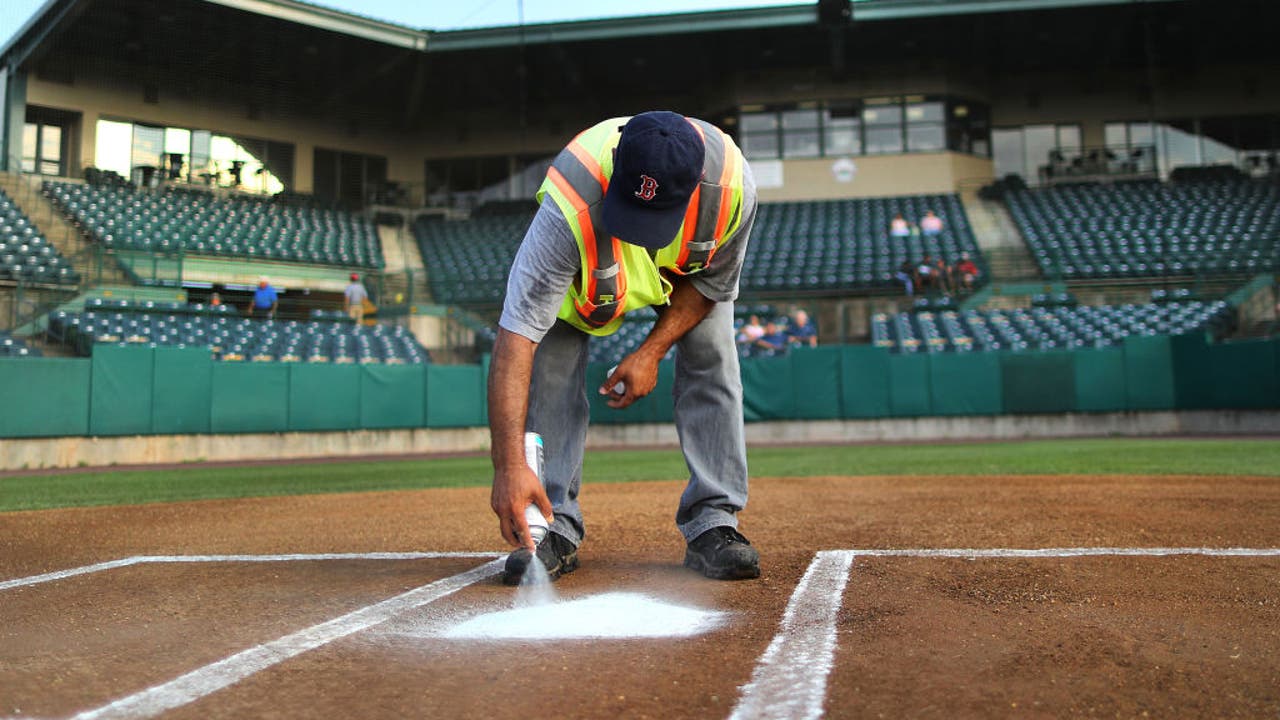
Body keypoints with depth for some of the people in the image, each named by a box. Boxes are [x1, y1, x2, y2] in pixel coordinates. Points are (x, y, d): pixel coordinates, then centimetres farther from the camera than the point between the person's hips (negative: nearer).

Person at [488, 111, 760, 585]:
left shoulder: (732, 186, -39)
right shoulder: (570, 207, -46)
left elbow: (712, 281, -17)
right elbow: (516, 338, -48)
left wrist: (652, 351, -27)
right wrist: (510, 466, -54)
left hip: (688, 272, 2)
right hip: (580, 264, -1)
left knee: (711, 359, -15)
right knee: (549, 367, -18)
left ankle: (713, 525, -5)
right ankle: (555, 529, -6)